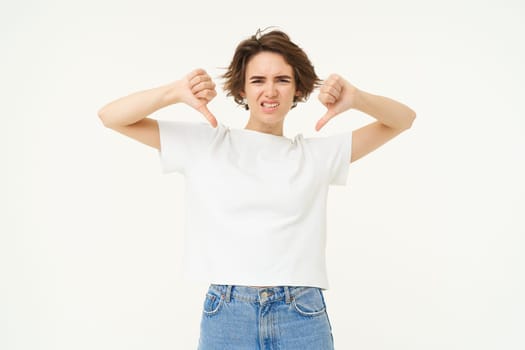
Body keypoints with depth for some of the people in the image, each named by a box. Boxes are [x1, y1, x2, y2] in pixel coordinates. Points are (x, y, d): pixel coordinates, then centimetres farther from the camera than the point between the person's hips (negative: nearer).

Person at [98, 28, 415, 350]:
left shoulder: (317, 154, 10)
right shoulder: (204, 143, 6)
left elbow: (403, 119, 11)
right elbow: (111, 116, 3)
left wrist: (357, 98, -10)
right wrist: (175, 92, -15)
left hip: (303, 319, 1)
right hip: (226, 318, -1)